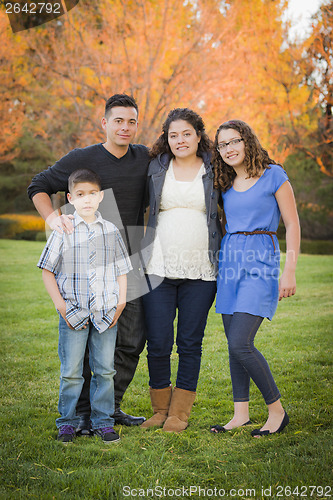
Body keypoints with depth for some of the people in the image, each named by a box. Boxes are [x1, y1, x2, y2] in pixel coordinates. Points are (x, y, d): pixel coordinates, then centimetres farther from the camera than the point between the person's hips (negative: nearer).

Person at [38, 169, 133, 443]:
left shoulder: (112, 232, 7)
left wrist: (120, 304, 3)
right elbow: (48, 270, 2)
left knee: (105, 370, 7)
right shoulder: (63, 231, 0)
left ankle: (103, 421, 18)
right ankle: (67, 422, 16)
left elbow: (122, 271, 13)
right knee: (71, 372, 4)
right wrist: (61, 305, -5)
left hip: (106, 314, 2)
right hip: (73, 314, -2)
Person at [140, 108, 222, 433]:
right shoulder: (155, 168, 8)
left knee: (190, 343, 3)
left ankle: (180, 412, 16)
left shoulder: (214, 171, 6)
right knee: (158, 343, -1)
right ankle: (160, 409, 18)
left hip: (200, 271, -1)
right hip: (159, 268, 1)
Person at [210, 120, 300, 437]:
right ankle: (241, 415, 17)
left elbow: (292, 224, -3)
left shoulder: (273, 175, -2)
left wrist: (289, 271, -9)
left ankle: (277, 410, 1)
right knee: (235, 344, 7)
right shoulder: (225, 184, 14)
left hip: (261, 262, -6)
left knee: (240, 344, -15)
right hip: (229, 261, 6)